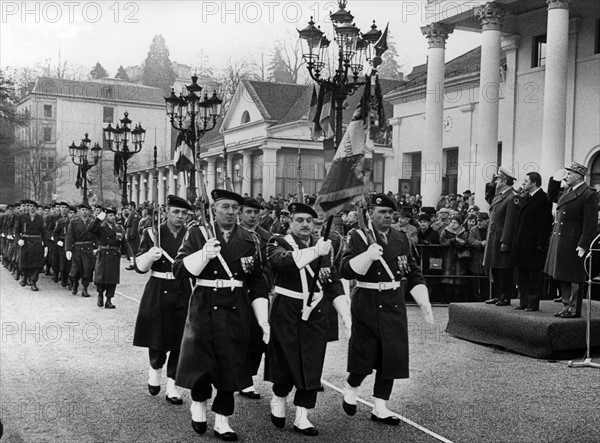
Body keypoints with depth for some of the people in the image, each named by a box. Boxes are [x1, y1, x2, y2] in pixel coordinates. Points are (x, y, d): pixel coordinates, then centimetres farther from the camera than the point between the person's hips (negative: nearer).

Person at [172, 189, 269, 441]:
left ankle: (222, 421, 22)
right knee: (201, 363, 5)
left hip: (235, 313, 2)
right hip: (204, 310, -2)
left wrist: (263, 320, 4)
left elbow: (257, 283, 8)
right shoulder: (197, 234, -1)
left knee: (231, 366, 5)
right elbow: (178, 270, -8)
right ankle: (199, 404, 36)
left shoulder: (248, 240, 6)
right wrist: (203, 255, -25)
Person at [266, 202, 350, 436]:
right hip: (286, 314, -4)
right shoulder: (278, 242, -4)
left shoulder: (322, 247, 9)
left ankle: (302, 417, 15)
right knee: (285, 364, 3)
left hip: (315, 314, 4)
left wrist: (345, 313, 1)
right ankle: (278, 400, 32)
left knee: (312, 367, 3)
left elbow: (333, 282, 10)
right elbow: (282, 260, -28)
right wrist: (315, 251, -35)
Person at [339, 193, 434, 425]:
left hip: (395, 305, 5)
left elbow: (413, 273, 14)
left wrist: (424, 301, 8)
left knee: (392, 356, 5)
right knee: (365, 356, 1)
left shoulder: (401, 238, 9)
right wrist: (368, 255, -28)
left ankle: (380, 408, 18)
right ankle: (350, 388, 33)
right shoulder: (358, 237, -5)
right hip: (367, 304, -4)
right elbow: (345, 270, -15)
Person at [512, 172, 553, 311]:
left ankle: (533, 303, 6)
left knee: (534, 275, 0)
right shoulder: (524, 198, 16)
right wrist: (516, 241, 12)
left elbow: (545, 223, -16)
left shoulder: (543, 198, -11)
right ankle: (524, 301, 20)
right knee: (522, 274, 13)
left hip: (534, 244, -9)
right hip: (521, 245, 9)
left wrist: (540, 244, -19)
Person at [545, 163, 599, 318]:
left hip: (574, 244, -8)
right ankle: (567, 306, 24)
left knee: (574, 278, 0)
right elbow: (551, 197, 30)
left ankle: (574, 309, 8)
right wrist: (555, 179, 15)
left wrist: (583, 245, -19)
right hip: (560, 242, 8)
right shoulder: (566, 191, 12)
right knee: (563, 277, 14)